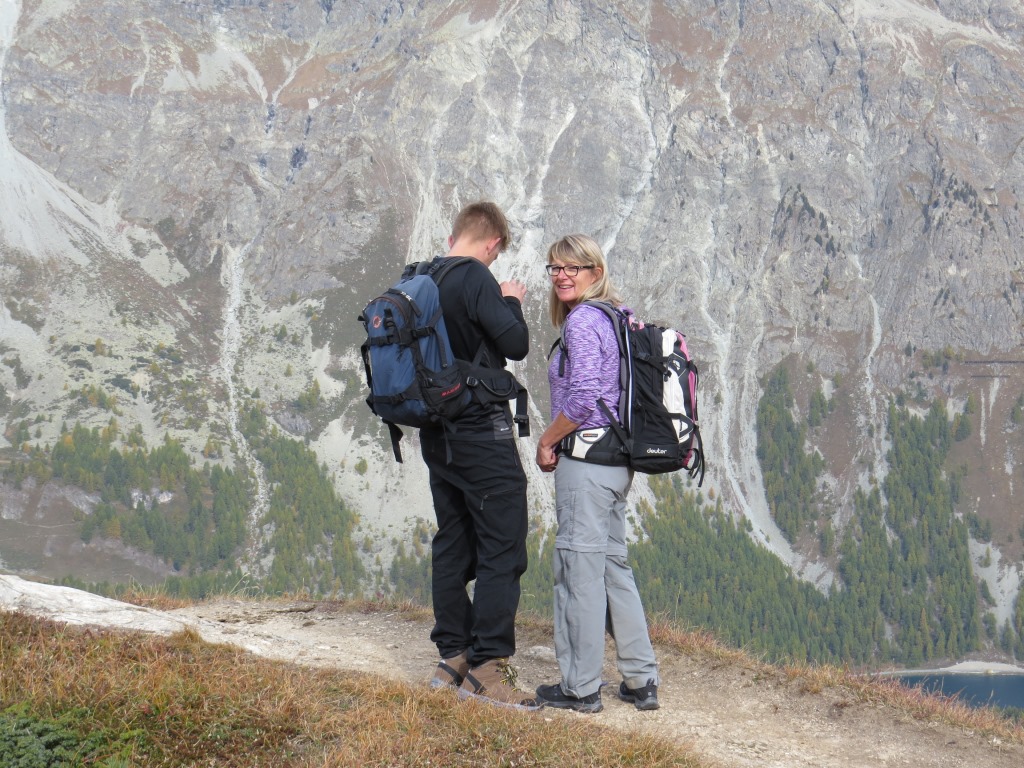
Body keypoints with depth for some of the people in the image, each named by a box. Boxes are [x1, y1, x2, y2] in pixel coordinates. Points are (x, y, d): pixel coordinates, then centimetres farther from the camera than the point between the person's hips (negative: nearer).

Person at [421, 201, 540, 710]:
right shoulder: (475, 278, -15)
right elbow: (516, 344, -19)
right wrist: (511, 302, -1)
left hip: (436, 434, 8)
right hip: (481, 430, -8)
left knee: (453, 544, 14)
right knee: (502, 548, -5)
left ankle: (452, 657, 18)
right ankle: (487, 665, -8)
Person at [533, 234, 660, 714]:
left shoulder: (582, 320, -13)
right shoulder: (617, 316, 15)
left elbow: (583, 397, -21)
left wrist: (547, 440, -8)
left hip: (586, 459, -10)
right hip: (618, 461, 10)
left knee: (580, 569, -2)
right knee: (612, 565, 15)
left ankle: (581, 687, 4)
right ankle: (641, 680, 18)